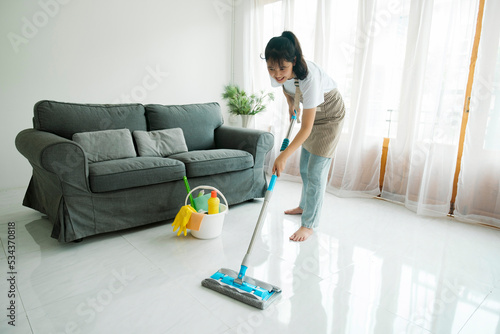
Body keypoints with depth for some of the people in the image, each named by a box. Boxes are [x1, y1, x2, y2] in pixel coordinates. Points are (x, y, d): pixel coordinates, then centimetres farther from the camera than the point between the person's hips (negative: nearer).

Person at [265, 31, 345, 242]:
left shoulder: (309, 77, -41)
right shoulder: (281, 72, -21)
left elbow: (306, 129, -39)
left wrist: (283, 156, -41)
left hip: (329, 115, -7)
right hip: (310, 111, 7)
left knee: (316, 172, -9)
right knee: (304, 167, 17)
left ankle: (309, 225, 3)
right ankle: (304, 206, 38)